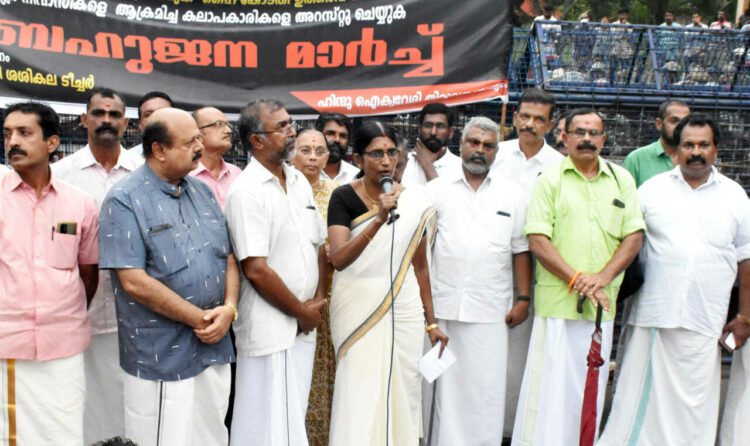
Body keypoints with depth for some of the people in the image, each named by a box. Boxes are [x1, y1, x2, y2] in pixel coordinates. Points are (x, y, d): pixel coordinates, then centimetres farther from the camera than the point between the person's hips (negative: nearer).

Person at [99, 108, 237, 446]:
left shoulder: (203, 192, 10)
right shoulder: (125, 200, -10)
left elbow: (229, 255, 10)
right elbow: (134, 281, -17)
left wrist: (229, 308, -8)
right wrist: (199, 318, -15)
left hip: (215, 347, 6)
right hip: (160, 356, -6)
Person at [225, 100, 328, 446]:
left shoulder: (300, 182, 9)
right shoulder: (247, 191, -15)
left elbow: (319, 245, 14)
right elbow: (255, 269, -20)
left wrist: (318, 300, 2)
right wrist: (302, 311, -11)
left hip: (304, 325, 7)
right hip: (270, 329, -7)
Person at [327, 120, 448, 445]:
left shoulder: (416, 201, 3)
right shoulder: (344, 197, -5)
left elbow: (420, 265, 10)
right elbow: (338, 259, -19)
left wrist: (431, 322, 11)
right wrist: (379, 220, -30)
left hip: (404, 309, 3)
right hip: (356, 309, -2)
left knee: (402, 391, 8)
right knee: (359, 396, -1)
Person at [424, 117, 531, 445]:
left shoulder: (513, 194, 9)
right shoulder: (437, 189, 7)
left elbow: (521, 249, 8)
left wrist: (523, 299, 2)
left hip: (490, 310, 0)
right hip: (441, 306, 0)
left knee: (486, 389, 3)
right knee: (444, 384, 5)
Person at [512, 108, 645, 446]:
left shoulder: (622, 180, 11)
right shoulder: (550, 180, 2)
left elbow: (634, 236, 6)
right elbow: (537, 240, -6)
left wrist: (604, 277, -9)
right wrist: (576, 279, -13)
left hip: (602, 303, 3)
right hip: (556, 300, -3)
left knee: (592, 387, 9)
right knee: (549, 384, -1)